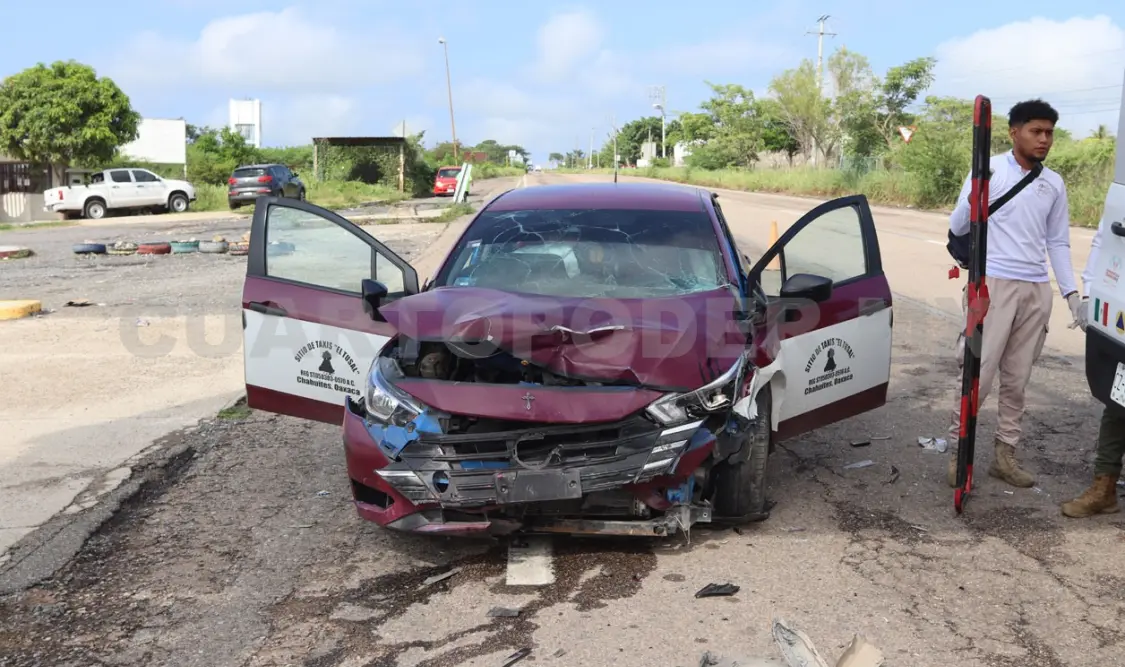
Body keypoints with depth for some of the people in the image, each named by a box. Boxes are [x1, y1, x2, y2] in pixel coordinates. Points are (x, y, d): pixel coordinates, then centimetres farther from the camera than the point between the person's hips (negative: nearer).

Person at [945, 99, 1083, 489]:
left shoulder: (1054, 184, 11)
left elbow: (1058, 242, 16)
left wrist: (1071, 292, 7)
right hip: (994, 284, -5)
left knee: (1017, 379, 8)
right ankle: (957, 452, 5)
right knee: (979, 374, -6)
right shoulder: (989, 169, -3)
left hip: (1037, 290, 5)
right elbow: (957, 227, -5)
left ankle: (1004, 455, 18)